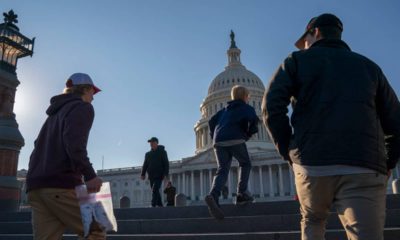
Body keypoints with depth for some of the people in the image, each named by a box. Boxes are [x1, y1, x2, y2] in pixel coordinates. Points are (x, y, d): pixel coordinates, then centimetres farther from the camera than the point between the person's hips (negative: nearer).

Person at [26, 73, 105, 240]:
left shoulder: (56, 112, 29)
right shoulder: (82, 107, 3)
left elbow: (41, 145, 25)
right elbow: (74, 143, -16)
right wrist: (90, 175, -22)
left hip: (36, 185, 9)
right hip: (62, 183, -8)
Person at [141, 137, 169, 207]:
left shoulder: (162, 152, 1)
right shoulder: (148, 154, 14)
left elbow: (166, 164, -4)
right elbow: (145, 165, 14)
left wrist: (165, 174, -13)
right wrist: (143, 174, 3)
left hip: (159, 176, -5)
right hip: (151, 176, 5)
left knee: (155, 190, -17)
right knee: (155, 191, 8)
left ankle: (153, 205, -18)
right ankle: (160, 205, 18)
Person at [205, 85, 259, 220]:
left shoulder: (225, 110, 30)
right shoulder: (247, 108, 14)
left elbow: (212, 121, 23)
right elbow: (253, 119, -7)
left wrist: (214, 136, 27)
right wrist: (250, 132, 7)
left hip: (219, 141, 4)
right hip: (235, 140, -4)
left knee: (222, 171, 0)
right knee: (245, 164, 18)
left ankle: (213, 196, -26)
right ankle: (242, 194, 7)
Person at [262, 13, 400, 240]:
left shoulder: (297, 60, 15)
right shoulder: (369, 65, 23)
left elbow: (272, 107, -1)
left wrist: (288, 151, 7)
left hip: (312, 163, 0)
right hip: (365, 168, 1)